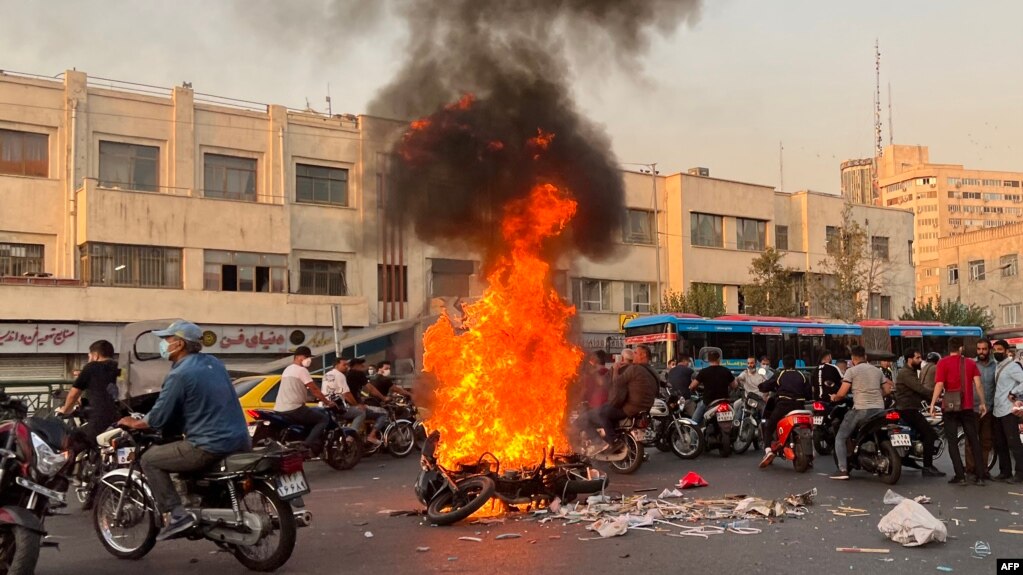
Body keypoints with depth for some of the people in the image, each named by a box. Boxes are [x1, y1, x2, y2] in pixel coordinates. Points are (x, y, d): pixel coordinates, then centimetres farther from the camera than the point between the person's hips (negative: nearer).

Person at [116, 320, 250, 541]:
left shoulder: (180, 375, -12)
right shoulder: (214, 363, 12)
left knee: (150, 459, 5)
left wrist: (134, 423, 12)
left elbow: (158, 418, -8)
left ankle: (176, 515, -4)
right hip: (240, 441, 8)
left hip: (210, 447, -8)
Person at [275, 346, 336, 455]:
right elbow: (314, 390, -9)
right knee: (324, 419, -2)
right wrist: (327, 402, 0)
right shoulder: (301, 370, -8)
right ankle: (308, 445, -17)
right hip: (293, 409, -9)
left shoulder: (288, 369, 21)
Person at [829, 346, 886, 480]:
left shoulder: (851, 371, -1)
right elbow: (884, 392, 17)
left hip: (861, 409, -5)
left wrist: (834, 398, 13)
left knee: (840, 438, 4)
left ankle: (843, 470, -8)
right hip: (879, 409, 6)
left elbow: (842, 394, -8)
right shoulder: (877, 371, 16)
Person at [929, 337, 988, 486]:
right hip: (967, 406, 3)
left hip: (950, 407, -3)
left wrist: (932, 404, -7)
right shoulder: (970, 363, 5)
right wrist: (982, 403, 7)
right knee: (974, 440, 11)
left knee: (952, 441, 3)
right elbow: (978, 384, -1)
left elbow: (939, 385, -12)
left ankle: (960, 475, -2)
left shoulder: (943, 363, -5)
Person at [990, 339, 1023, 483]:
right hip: (997, 411, 9)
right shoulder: (998, 367, 17)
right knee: (999, 444, 12)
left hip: (1009, 411, -9)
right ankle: (1005, 472, 20)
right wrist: (993, 404, 11)